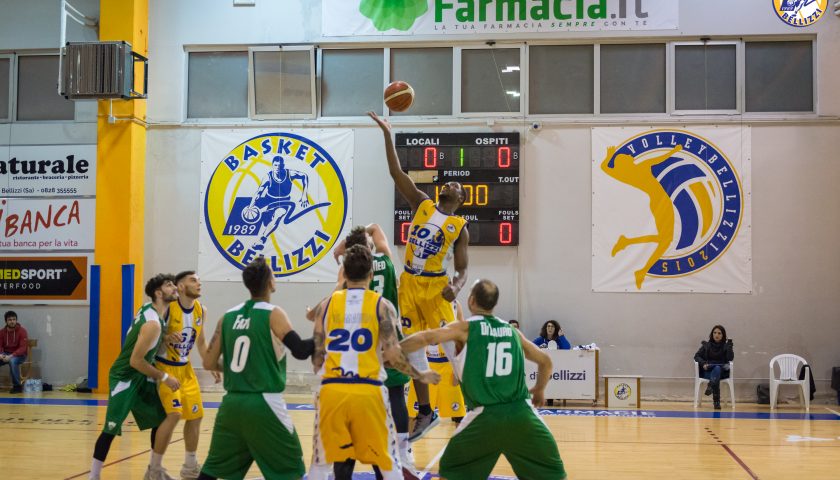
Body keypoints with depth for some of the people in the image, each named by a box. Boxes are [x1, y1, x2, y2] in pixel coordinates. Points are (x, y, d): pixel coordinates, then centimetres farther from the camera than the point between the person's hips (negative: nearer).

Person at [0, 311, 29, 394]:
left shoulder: (22, 331, -11)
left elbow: (23, 348, -17)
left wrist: (11, 356, -28)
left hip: (19, 355, -5)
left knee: (13, 361, -38)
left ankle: (17, 386, -22)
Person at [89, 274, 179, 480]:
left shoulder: (149, 308, -1)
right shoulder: (153, 324, -28)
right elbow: (135, 361, -26)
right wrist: (164, 378, -19)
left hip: (142, 376, 9)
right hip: (124, 377, -9)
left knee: (161, 421, 11)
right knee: (111, 429, -7)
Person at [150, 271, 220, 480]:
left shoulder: (201, 311, 1)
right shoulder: (168, 308, -19)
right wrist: (167, 338, -31)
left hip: (185, 368, 7)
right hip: (165, 367, -7)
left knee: (195, 415, 11)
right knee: (174, 414, -19)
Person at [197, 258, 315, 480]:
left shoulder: (228, 316, 8)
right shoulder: (272, 314, -8)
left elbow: (209, 363, 9)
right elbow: (301, 351, -18)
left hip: (232, 403, 6)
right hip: (263, 404, -5)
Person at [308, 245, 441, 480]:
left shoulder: (326, 304, 8)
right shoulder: (382, 305, 2)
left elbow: (317, 359, 8)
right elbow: (393, 354, -8)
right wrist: (421, 376, 8)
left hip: (331, 392, 2)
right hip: (368, 392, -2)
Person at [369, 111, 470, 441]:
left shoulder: (460, 227, 2)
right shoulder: (422, 204, 8)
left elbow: (462, 269, 1)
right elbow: (396, 173, 1)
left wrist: (456, 287, -21)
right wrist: (387, 135, -6)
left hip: (435, 286, -4)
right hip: (409, 283, 4)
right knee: (413, 348, 8)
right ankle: (425, 413, 19)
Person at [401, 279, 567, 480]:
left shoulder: (465, 328, 3)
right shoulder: (512, 331, 14)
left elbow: (425, 338, -11)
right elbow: (545, 362, 23)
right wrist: (539, 390, 40)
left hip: (484, 416, -2)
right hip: (520, 414, 2)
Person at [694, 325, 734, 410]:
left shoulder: (726, 346, 10)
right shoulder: (706, 345, 14)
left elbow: (730, 358, -7)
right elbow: (697, 356, 6)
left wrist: (729, 344, -9)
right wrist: (703, 363, -14)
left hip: (722, 371, -1)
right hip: (707, 372, 1)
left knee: (717, 369, -39)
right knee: (716, 378, -36)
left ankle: (710, 386, -64)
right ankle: (716, 401, -51)